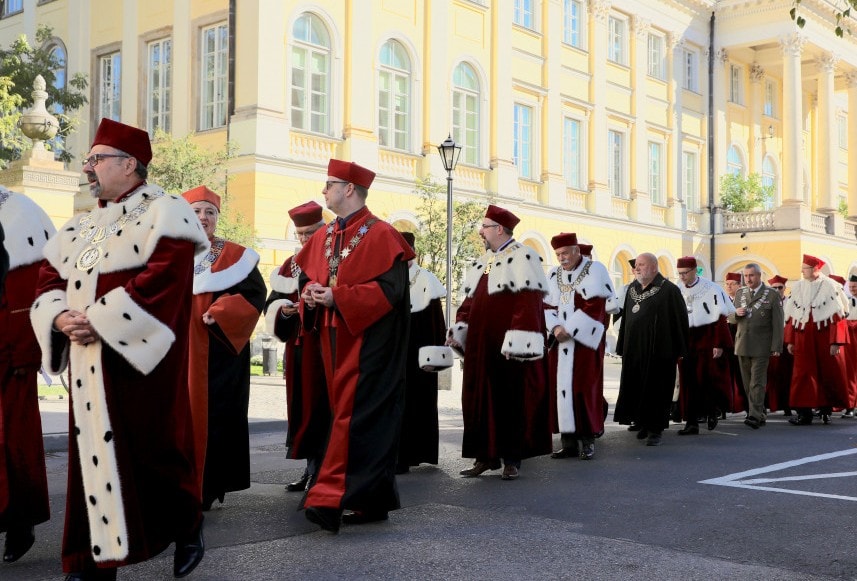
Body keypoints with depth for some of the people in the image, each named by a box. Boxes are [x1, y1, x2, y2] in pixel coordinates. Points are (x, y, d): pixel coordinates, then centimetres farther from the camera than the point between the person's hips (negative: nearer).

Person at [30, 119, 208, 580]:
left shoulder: (164, 212, -4)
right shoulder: (79, 226, 19)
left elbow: (162, 281, -17)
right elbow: (49, 279, 16)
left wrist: (99, 319, -20)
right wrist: (61, 318, -7)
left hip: (142, 358, -6)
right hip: (89, 364, 7)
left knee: (153, 451, 0)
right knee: (92, 455, 7)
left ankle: (187, 528, 24)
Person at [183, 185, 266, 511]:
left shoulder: (235, 255, 4)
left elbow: (255, 293, -5)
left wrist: (219, 315, -18)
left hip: (218, 350, -3)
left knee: (213, 414, -3)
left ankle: (208, 487, 5)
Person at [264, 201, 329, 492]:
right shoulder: (289, 266, 16)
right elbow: (272, 304, 13)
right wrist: (283, 310, -8)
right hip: (299, 348, 6)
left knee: (322, 409, -6)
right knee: (302, 408, 8)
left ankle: (321, 469, 1)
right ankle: (312, 469, 17)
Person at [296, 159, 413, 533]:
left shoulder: (380, 235, -8)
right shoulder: (324, 237, 15)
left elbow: (390, 288, -16)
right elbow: (308, 277, 20)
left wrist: (337, 297, -21)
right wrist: (310, 294, -4)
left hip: (367, 342, -8)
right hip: (334, 338, 8)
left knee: (353, 416, -11)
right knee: (350, 415, 10)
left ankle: (331, 499, -14)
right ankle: (373, 502, 18)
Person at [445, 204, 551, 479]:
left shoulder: (522, 258, -8)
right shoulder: (482, 262, 17)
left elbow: (528, 304, -16)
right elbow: (471, 301, 20)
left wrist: (516, 342, -22)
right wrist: (458, 330, 7)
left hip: (507, 345, -8)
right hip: (481, 344, 8)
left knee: (512, 399, 1)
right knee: (480, 398, 8)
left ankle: (512, 458, 10)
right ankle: (486, 455, 17)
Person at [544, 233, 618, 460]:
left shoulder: (595, 271, -3)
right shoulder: (554, 275, 13)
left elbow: (595, 306, -11)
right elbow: (547, 305, 9)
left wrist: (569, 329, -15)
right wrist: (555, 327, -11)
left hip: (585, 342, -5)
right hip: (560, 342, 5)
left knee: (584, 389, -6)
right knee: (560, 388, 1)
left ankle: (588, 441, 3)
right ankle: (568, 442, 6)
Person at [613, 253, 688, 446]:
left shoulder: (669, 290, -7)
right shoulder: (632, 289, 12)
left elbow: (680, 321, -7)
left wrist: (680, 350, -8)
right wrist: (622, 347, 14)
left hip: (658, 351, -6)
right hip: (633, 351, 6)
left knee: (655, 390, 0)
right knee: (635, 389, 8)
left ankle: (655, 429, 8)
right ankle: (642, 424, 22)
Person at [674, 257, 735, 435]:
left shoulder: (710, 289, -7)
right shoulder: (678, 290, 7)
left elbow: (720, 317, -9)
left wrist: (719, 345, -14)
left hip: (707, 340, -4)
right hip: (686, 341, 4)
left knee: (707, 376, -9)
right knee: (688, 380, 2)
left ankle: (713, 409, 19)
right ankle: (692, 422, 8)